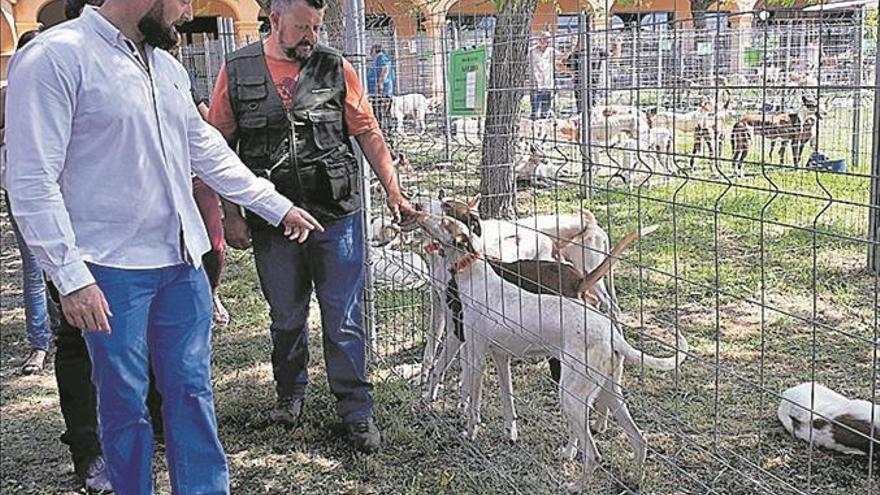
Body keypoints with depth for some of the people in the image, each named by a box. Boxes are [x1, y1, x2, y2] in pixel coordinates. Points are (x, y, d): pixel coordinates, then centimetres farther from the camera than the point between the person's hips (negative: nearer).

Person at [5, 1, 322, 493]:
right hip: (113, 269, -6)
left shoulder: (168, 66, 12)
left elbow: (208, 151, 21)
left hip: (182, 262, 7)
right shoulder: (55, 58, -11)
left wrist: (278, 206, 22)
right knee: (125, 402, 6)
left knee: (192, 388, 11)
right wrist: (72, 277, -19)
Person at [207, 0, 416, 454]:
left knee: (343, 319, 4)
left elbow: (368, 134, 5)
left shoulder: (334, 68, 3)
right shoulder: (238, 71, 2)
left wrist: (393, 193, 0)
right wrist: (231, 214, 0)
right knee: (286, 318, 15)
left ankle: (355, 410, 14)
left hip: (337, 216, 0)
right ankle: (290, 393, 36)